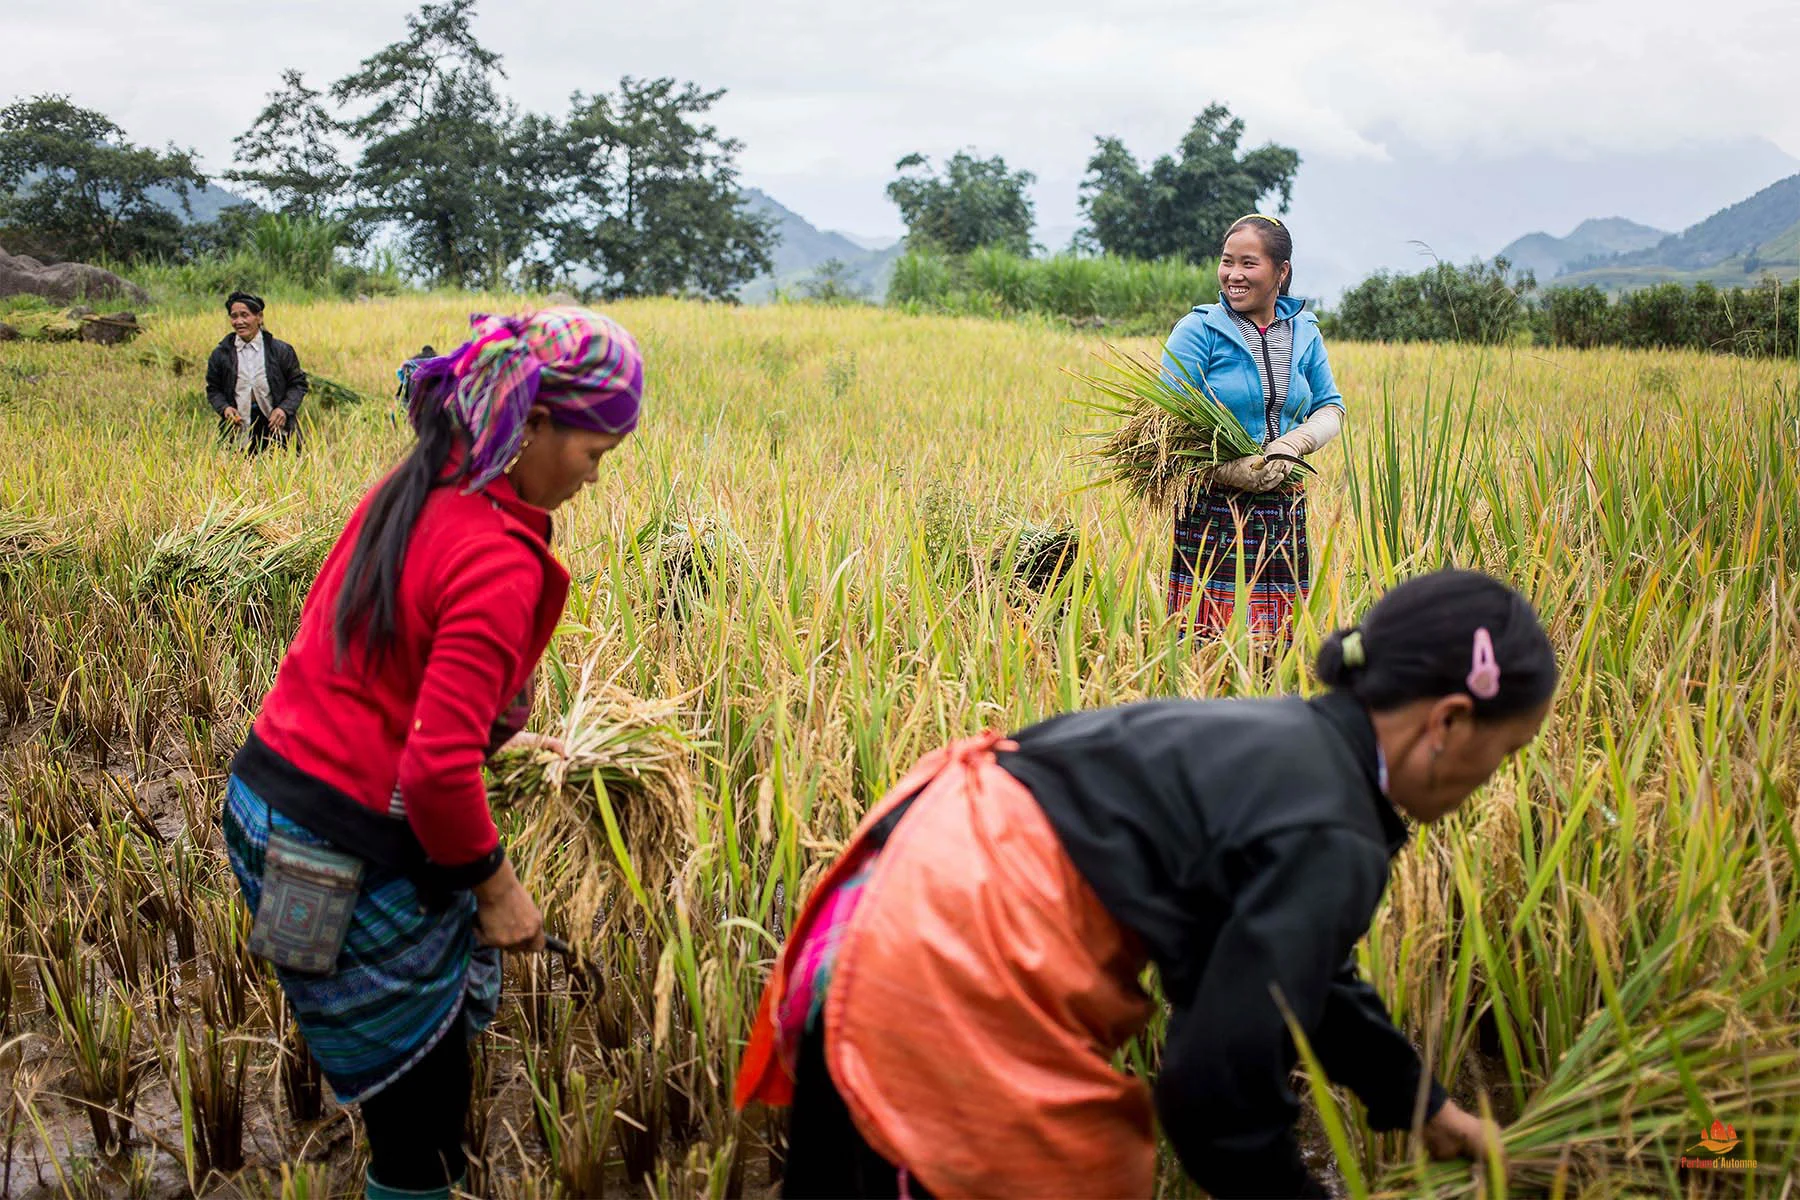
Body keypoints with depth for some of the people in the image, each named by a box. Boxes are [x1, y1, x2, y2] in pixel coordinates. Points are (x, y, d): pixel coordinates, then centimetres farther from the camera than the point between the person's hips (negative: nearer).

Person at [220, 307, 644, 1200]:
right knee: (423, 1097, 9)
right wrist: (494, 883, -11)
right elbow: (439, 768, -27)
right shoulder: (501, 565, -22)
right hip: (344, 858, -8)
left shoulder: (406, 493, 3)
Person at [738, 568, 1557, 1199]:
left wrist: (1426, 1108, 39)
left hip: (934, 881, 10)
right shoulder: (1325, 839, -15)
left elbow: (1305, 972, 30)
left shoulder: (1290, 744, 14)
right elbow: (1217, 1088, -16)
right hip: (958, 955, -10)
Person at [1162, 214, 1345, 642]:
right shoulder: (1199, 330, -3)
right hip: (1212, 508, -4)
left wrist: (1294, 443, -9)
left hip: (1283, 510, 4)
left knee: (1276, 643, 4)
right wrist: (1230, 469, -21)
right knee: (1207, 641, -9)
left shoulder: (1303, 331, 11)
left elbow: (1331, 408, 13)